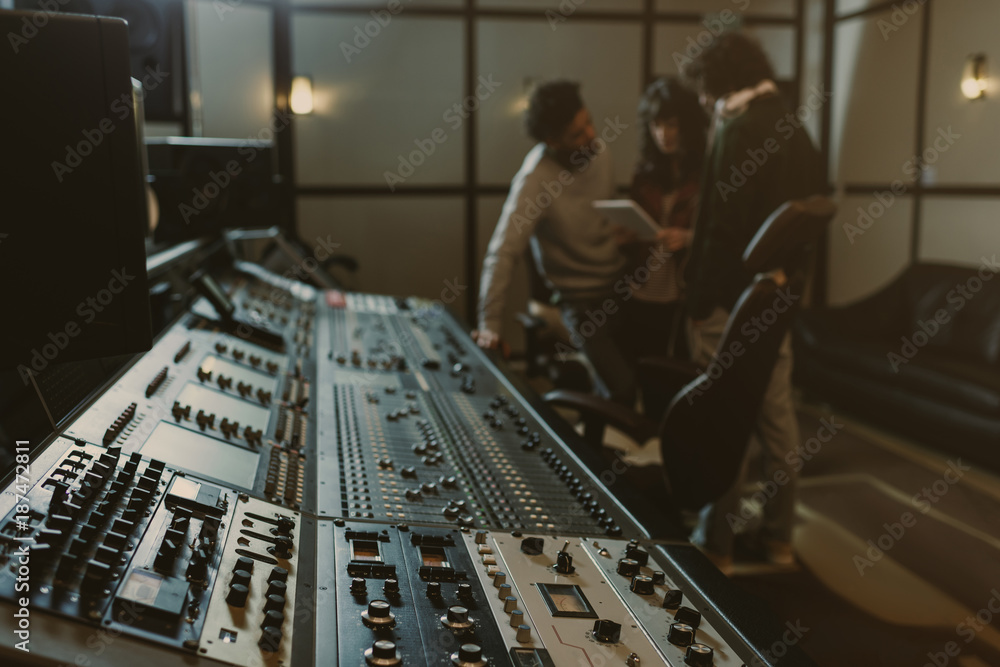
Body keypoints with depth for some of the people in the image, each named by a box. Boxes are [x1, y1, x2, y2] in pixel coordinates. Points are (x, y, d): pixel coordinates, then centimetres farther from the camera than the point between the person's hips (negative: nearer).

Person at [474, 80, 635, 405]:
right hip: (581, 297, -6)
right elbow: (502, 253, -30)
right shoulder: (535, 179, -26)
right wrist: (489, 325, -35)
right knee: (622, 389, -11)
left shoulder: (597, 147, -7)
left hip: (620, 279, 6)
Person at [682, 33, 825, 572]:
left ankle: (717, 543, 12)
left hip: (733, 301, -8)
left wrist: (699, 307, -15)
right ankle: (779, 537, 24)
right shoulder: (795, 132, 11)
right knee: (777, 417, 13)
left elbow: (723, 230, -20)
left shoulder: (739, 132, -15)